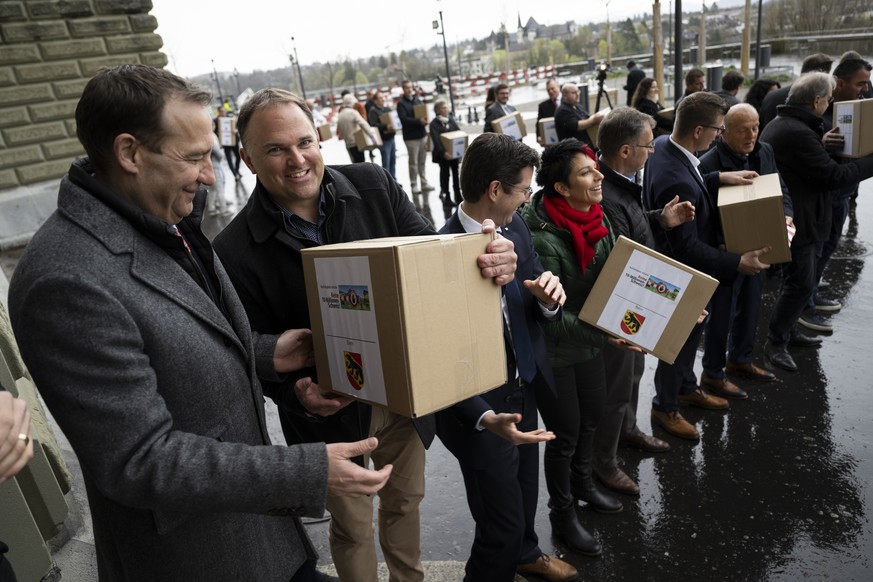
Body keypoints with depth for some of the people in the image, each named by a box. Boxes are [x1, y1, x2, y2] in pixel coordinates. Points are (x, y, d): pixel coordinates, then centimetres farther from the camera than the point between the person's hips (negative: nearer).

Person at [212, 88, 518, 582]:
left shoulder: (374, 186, -10)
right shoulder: (237, 252, -18)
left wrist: (489, 260, -29)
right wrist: (295, 391, -30)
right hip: (331, 411, -3)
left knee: (405, 501, 28)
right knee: (353, 527, 20)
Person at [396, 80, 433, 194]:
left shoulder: (417, 99, 12)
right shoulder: (401, 103, -6)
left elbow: (424, 112, 17)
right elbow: (403, 119, -17)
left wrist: (425, 119, -5)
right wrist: (418, 121, -27)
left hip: (422, 134, 5)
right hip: (411, 137, -5)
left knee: (422, 161, 10)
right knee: (413, 162, 0)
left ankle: (424, 183, 17)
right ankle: (414, 185, 9)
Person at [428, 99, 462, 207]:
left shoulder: (451, 119, 8)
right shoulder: (434, 124, -9)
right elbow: (436, 140, -18)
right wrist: (444, 152, -30)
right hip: (442, 154, -5)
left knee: (456, 173, 9)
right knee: (445, 174, 3)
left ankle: (458, 196, 19)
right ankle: (446, 197, 11)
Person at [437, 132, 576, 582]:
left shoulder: (515, 228, -5)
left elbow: (540, 313, 4)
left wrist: (548, 297, -19)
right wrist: (485, 418, -36)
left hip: (524, 389, 8)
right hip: (479, 409, -7)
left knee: (525, 491, 30)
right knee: (502, 524, 6)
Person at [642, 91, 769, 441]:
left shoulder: (663, 144, -7)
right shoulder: (677, 181, -37)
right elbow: (687, 247, -29)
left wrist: (720, 178, 2)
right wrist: (737, 263, -21)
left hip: (678, 266, 10)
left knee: (691, 330, 27)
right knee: (680, 338, 11)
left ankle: (686, 388, 49)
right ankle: (664, 407, 33)